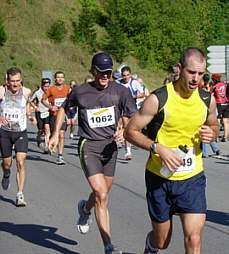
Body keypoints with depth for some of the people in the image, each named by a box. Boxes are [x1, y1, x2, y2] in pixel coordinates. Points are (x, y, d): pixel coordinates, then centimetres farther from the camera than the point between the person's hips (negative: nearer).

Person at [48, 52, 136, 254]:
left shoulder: (120, 91, -1)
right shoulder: (80, 92, -2)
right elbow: (64, 108, 18)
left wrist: (124, 131, -17)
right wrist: (56, 134, 16)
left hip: (110, 145, 3)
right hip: (89, 146, -3)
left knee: (102, 194, 17)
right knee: (102, 196, -15)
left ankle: (85, 208, 54)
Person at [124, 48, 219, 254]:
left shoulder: (208, 100, -1)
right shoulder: (158, 99, -13)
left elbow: (213, 124, 20)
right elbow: (130, 131, -7)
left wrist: (211, 133, -5)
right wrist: (159, 148, -21)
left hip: (193, 177, 2)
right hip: (160, 177, -2)